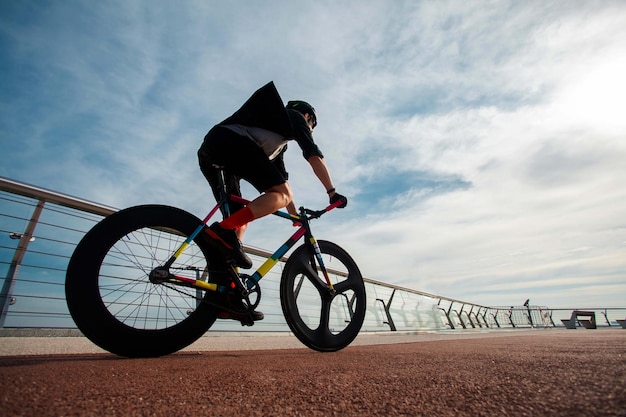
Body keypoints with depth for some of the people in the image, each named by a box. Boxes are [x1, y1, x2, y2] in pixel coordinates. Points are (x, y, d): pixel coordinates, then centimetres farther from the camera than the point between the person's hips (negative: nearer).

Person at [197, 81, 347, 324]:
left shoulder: (279, 144, 38)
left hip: (208, 152, 9)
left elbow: (282, 178, 35)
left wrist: (297, 218, 35)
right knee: (280, 195, -12)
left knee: (240, 220, 7)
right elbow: (314, 157, 6)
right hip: (230, 141, -9)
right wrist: (332, 192, 8)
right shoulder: (294, 116, 18)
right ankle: (223, 230, -28)